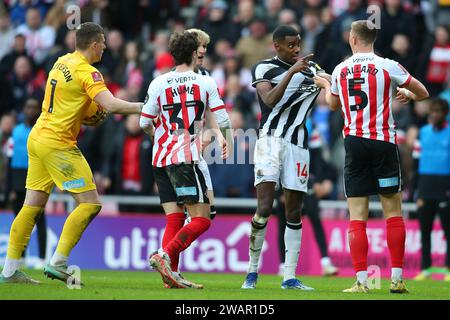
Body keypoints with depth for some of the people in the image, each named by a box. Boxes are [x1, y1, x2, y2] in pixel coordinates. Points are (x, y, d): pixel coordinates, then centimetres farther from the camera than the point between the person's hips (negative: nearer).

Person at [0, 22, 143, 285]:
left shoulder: (62, 62, 12)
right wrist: (144, 107, -15)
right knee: (90, 203, -5)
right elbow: (112, 105, -24)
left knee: (32, 207, 9)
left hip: (37, 138, 9)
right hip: (58, 144, -9)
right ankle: (58, 263, -9)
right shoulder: (87, 72, -14)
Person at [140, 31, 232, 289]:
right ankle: (164, 255, -23)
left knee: (175, 219, 11)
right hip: (186, 158, -5)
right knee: (202, 219, -4)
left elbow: (145, 122, 8)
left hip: (160, 159, 5)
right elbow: (223, 121, 3)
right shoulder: (205, 83, 0)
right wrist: (227, 141, 24)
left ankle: (170, 274, 1)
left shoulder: (158, 83, 5)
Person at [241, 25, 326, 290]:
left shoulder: (311, 69, 14)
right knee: (264, 208, -14)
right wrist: (292, 72, -22)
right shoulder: (264, 69, 2)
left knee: (294, 213, 4)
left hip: (297, 144, 4)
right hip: (270, 141, -4)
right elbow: (270, 101, -14)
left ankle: (290, 277, 7)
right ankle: (252, 271, -1)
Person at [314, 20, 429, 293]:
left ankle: (361, 280, -5)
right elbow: (423, 93, 6)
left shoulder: (340, 70, 6)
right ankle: (397, 278, 2)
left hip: (354, 144, 2)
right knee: (393, 212, 5)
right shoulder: (388, 66, -3)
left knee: (357, 216, 2)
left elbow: (333, 104, 25)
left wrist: (325, 85, 46)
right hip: (383, 143, -2)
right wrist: (407, 94, 29)